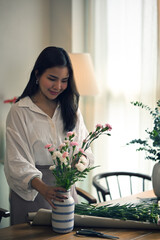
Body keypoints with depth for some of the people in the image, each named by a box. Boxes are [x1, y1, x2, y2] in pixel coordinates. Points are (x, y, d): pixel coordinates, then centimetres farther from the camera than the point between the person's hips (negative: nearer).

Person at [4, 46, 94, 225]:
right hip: (30, 193, -4)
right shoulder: (19, 111, -8)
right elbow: (17, 161, -15)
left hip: (66, 188, 4)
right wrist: (42, 187, -31)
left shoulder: (71, 109, 9)